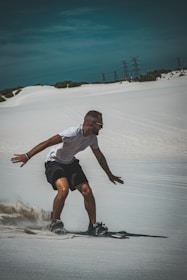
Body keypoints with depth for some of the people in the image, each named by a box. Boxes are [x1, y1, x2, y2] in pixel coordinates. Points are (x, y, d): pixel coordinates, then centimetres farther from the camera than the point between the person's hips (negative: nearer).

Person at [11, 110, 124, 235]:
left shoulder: (92, 138, -4)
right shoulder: (74, 133, -29)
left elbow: (99, 156, 15)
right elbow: (47, 143, -31)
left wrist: (110, 175, 24)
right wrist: (27, 156, -36)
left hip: (71, 163, 7)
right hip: (54, 162, -7)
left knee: (87, 191, -7)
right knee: (63, 189, -30)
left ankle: (93, 225, 6)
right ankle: (55, 222, -8)